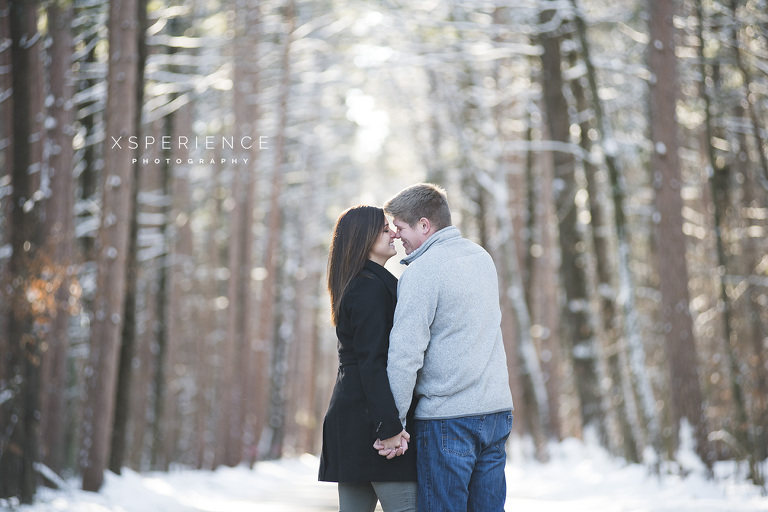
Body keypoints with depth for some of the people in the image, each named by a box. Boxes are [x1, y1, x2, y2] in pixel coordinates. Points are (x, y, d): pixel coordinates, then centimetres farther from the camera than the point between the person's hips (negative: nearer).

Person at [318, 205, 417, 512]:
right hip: (370, 415, -10)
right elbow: (371, 361, -19)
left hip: (350, 414, 10)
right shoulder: (371, 288, -12)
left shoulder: (359, 285, 20)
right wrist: (389, 426, -24)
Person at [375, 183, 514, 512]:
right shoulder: (483, 258, 13)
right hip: (498, 410, 8)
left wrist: (393, 423, -11)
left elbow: (406, 353, -16)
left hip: (446, 417, -7)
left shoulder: (421, 271, -11)